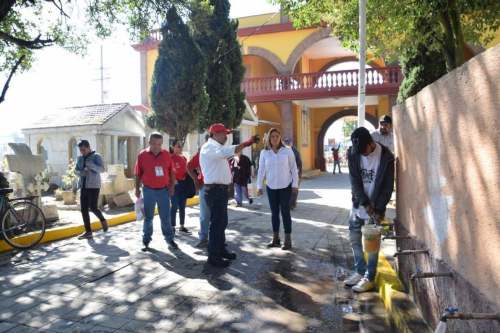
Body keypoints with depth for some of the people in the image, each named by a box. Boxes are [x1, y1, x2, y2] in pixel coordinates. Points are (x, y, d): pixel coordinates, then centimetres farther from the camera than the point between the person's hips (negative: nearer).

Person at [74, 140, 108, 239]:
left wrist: (91, 165, -32)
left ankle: (103, 220, 21)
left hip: (93, 186, -6)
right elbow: (76, 169, 18)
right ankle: (88, 232, 10)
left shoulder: (96, 156, -6)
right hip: (83, 186, 6)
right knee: (84, 209, 2)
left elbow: (102, 169, -17)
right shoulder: (80, 158, 12)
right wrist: (81, 172, -6)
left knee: (93, 207, -9)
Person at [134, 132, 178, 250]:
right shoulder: (142, 155, -3)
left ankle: (169, 240, 17)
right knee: (148, 217, 10)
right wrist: (137, 188, 0)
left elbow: (171, 172, 7)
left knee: (166, 217, 7)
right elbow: (138, 174, 2)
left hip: (164, 190, 1)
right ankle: (146, 241, 21)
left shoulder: (166, 154, 1)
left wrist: (172, 186, 1)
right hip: (149, 191, -1)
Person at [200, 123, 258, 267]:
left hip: (221, 189, 10)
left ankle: (221, 250, 30)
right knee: (217, 223, -5)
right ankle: (213, 257, 5)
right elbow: (227, 151, -33)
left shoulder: (216, 148, 20)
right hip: (215, 190, -10)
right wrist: (246, 143, -33)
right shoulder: (209, 147, -14)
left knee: (222, 222, 17)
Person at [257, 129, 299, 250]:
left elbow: (293, 168, -2)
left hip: (285, 186, -2)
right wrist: (259, 186, 0)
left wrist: (295, 184, -5)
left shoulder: (287, 151, -4)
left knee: (285, 212, 0)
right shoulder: (264, 153, -1)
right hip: (271, 187, 2)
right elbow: (261, 170, 2)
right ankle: (275, 239, 22)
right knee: (274, 212, 11)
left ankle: (288, 240, 8)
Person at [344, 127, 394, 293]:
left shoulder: (386, 156, -15)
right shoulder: (353, 153, -7)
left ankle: (369, 278, 14)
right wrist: (365, 204, -14)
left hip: (376, 205, -4)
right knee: (354, 239, 10)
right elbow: (354, 181, -7)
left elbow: (388, 186, -12)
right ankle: (360, 272, 26)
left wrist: (378, 209, -16)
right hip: (359, 203, 4)